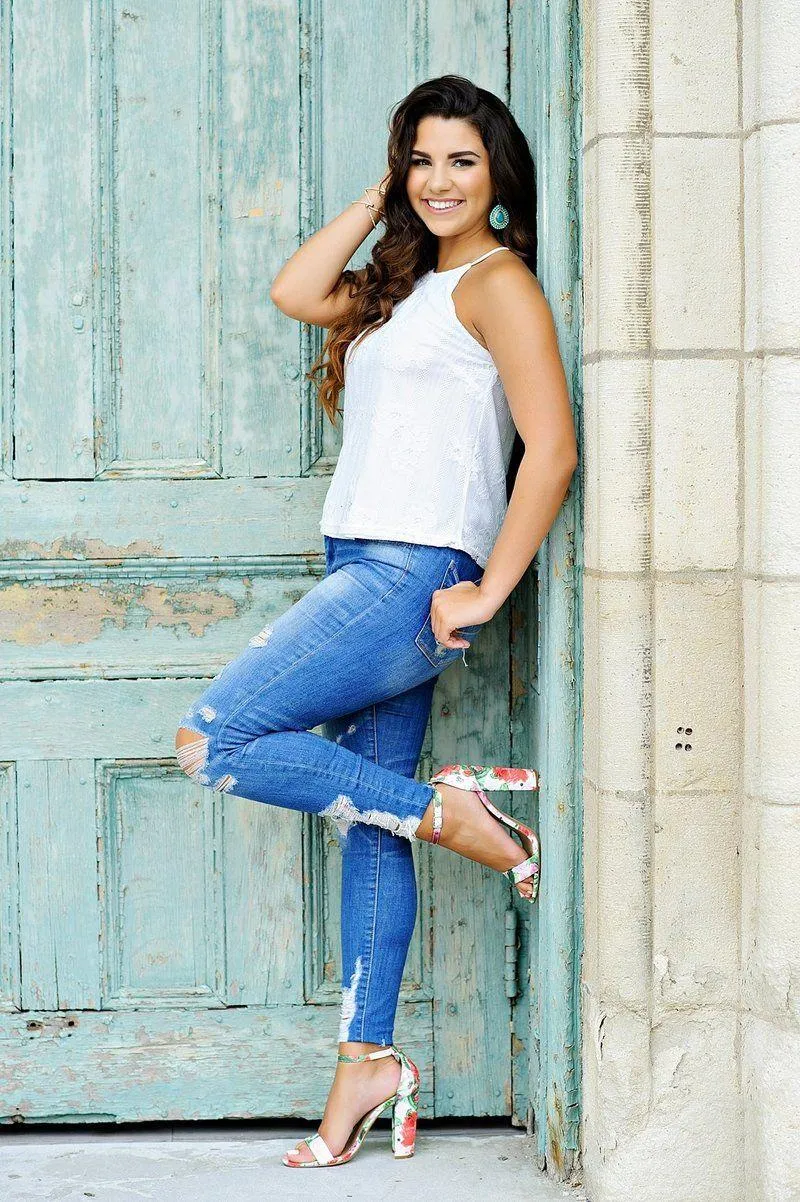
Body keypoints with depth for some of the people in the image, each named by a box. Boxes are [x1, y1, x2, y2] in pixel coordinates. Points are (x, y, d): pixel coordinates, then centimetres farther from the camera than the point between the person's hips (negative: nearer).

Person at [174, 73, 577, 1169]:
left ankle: (447, 809, -5)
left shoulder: (498, 282, -7)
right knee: (368, 822, 8)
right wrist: (378, 202, 13)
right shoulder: (402, 285, 20)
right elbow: (295, 292, 13)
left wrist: (488, 592, -16)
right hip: (368, 577, 9)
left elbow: (552, 448, -15)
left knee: (212, 742, -13)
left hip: (416, 577, -9)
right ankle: (368, 1063, 13)